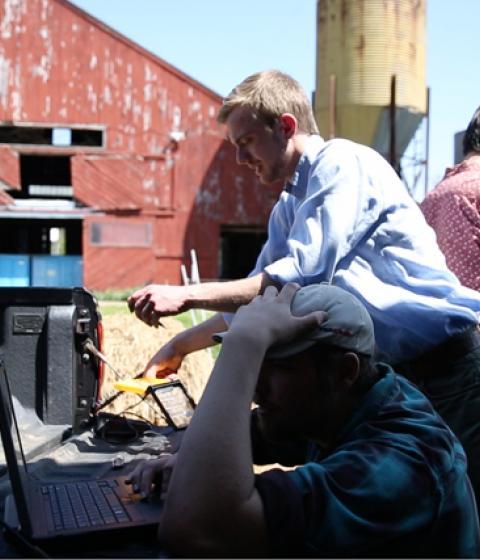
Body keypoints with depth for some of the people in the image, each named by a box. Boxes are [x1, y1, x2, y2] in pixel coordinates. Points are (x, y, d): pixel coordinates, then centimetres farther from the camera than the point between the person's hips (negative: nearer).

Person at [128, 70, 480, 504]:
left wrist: (187, 296, -21)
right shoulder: (289, 208, 14)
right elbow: (257, 299, 20)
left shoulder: (341, 162, -14)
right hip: (391, 370, 9)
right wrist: (180, 346, 18)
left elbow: (298, 281, -23)